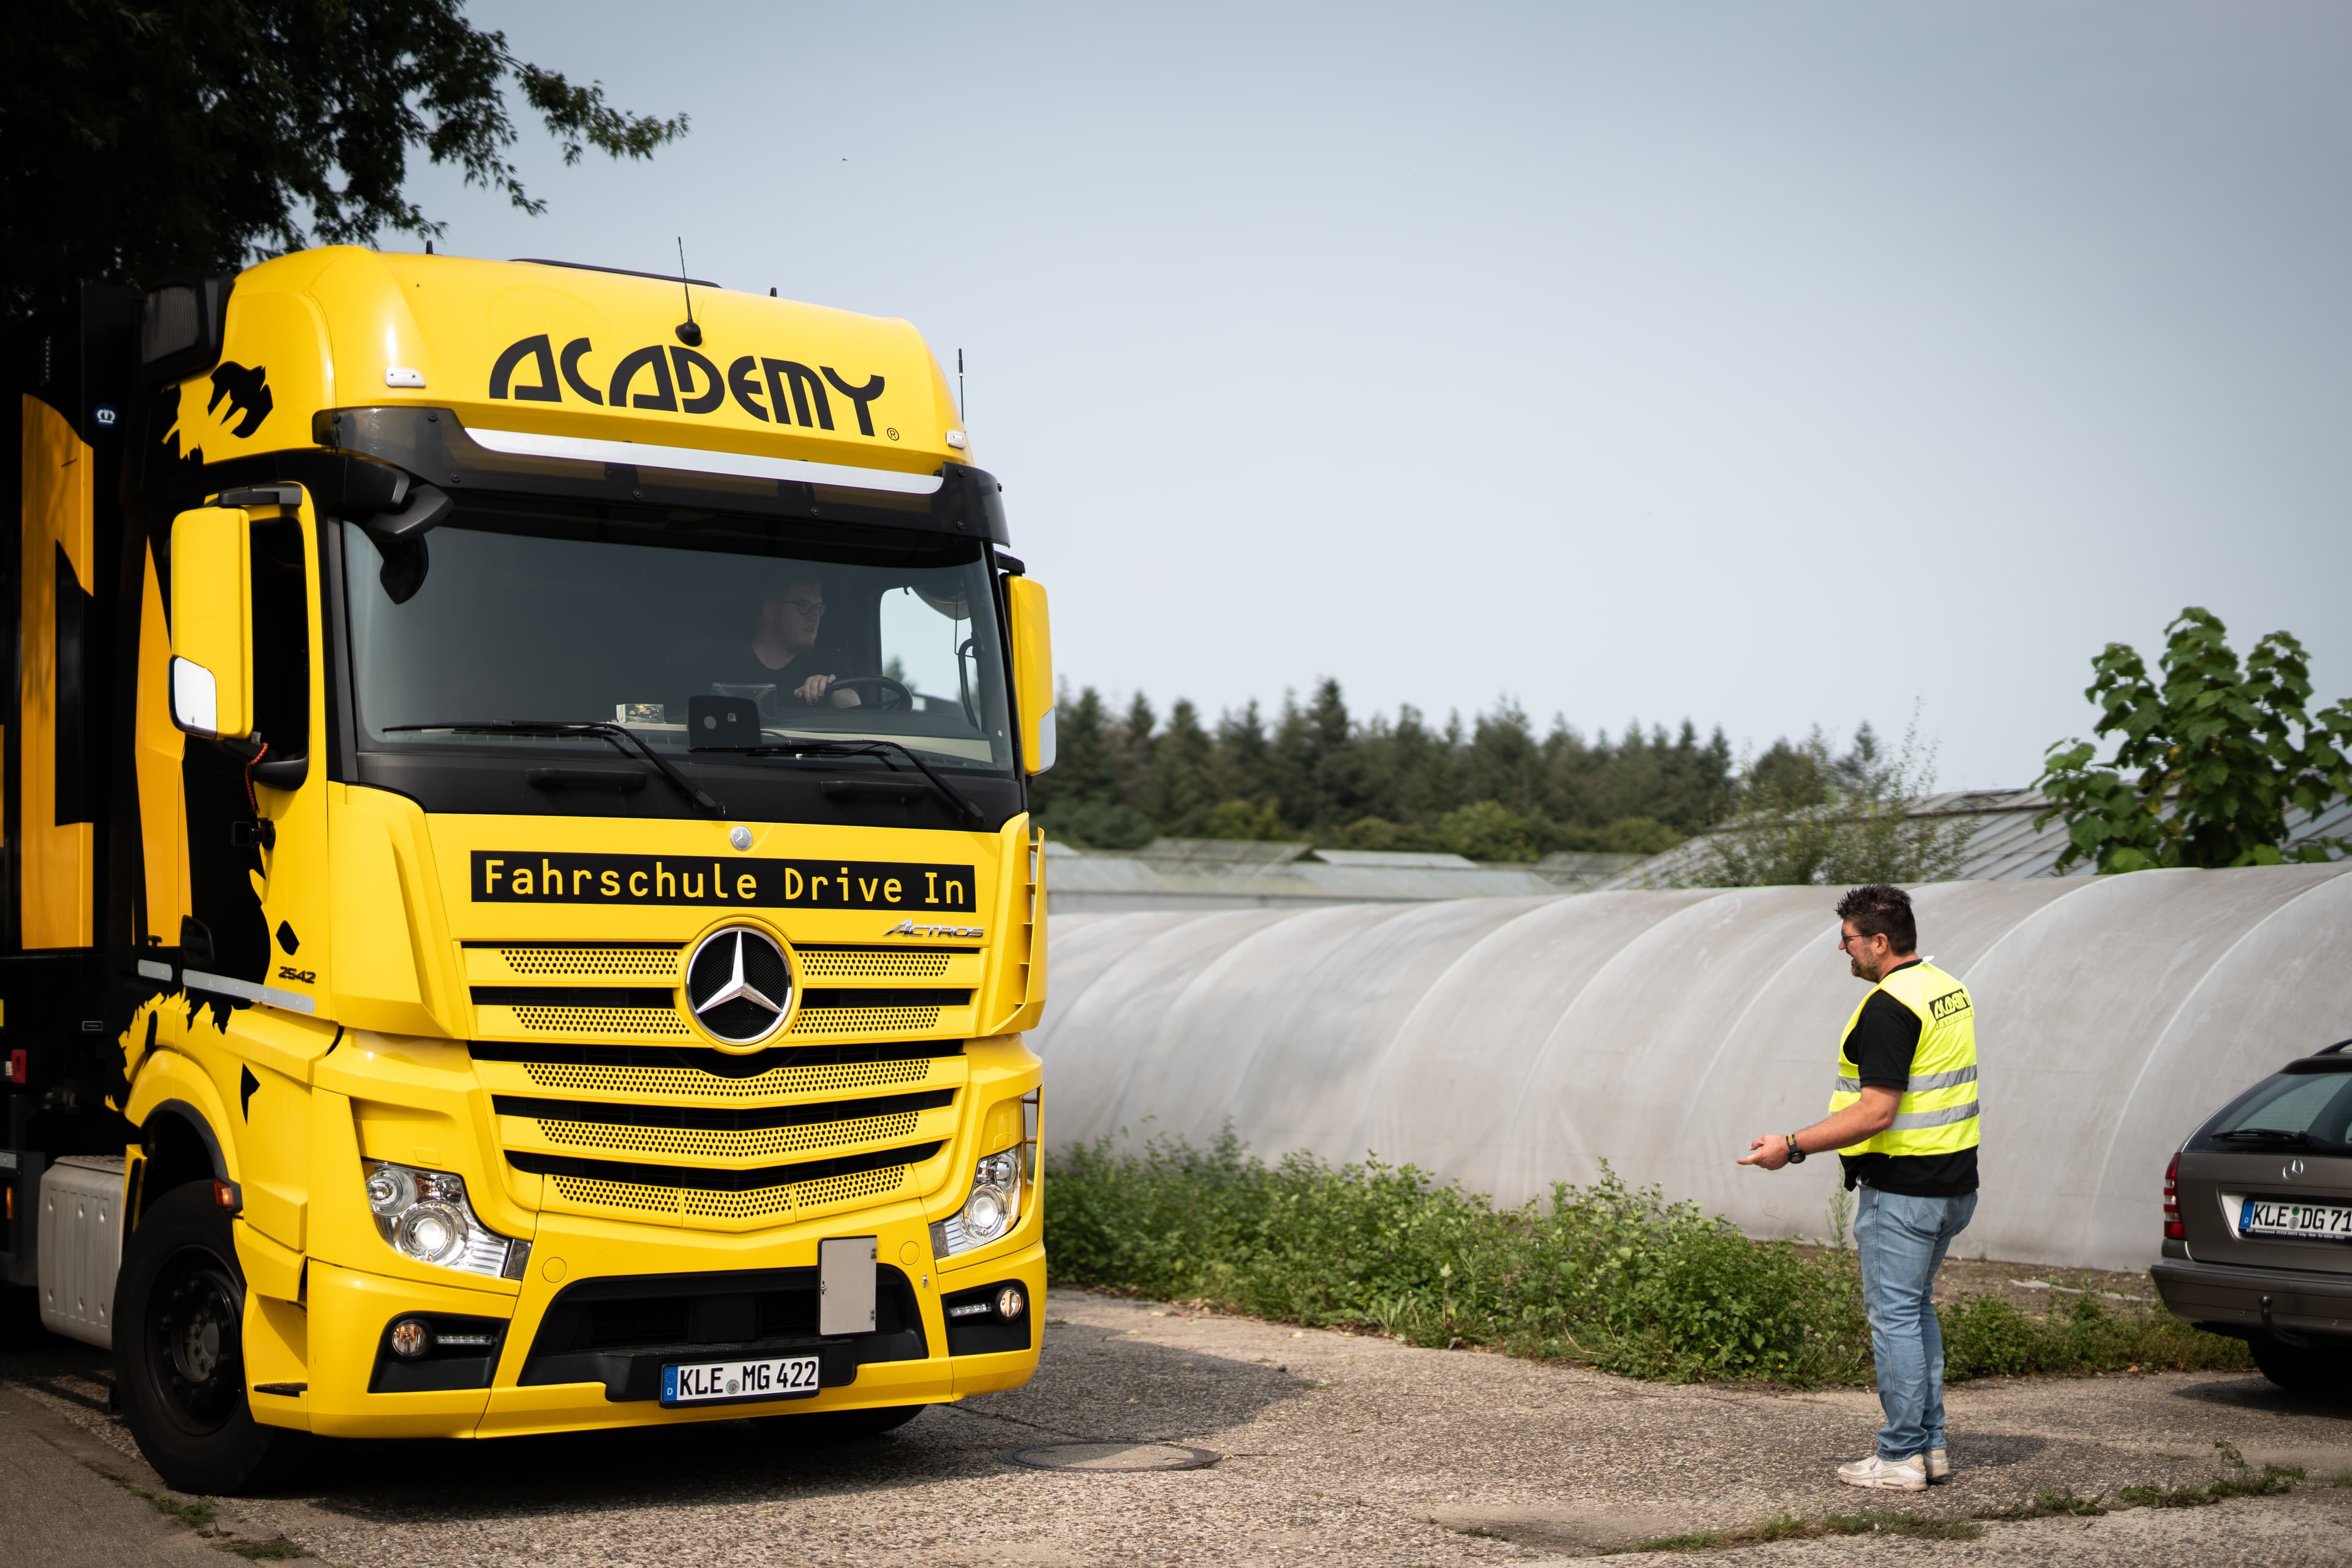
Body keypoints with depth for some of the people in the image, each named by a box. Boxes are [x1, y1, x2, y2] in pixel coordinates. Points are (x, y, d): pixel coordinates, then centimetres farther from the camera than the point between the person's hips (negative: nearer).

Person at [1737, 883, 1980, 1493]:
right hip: (1953, 1183, 10)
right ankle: (1930, 1443, 21)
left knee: (1895, 1316, -2)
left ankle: (1901, 1457, 3)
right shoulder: (1948, 989, 11)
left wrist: (1793, 1145, -20)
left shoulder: (1889, 1007, -20)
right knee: (1917, 1309, 18)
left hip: (1901, 1188, -10)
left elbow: (1877, 1109, -24)